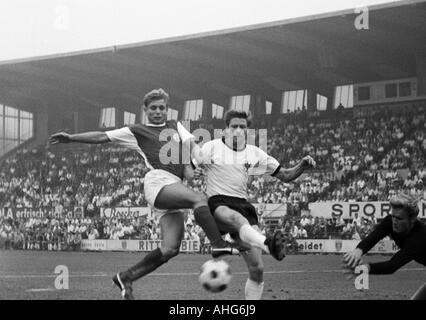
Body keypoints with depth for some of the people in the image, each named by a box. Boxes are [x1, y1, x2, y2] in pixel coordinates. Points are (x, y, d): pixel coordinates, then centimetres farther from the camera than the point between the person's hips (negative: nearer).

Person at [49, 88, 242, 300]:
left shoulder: (176, 127, 29)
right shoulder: (135, 132, 17)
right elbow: (102, 137, 15)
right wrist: (71, 138, 9)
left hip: (175, 186, 5)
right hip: (158, 181, -5)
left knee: (170, 248, -8)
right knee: (200, 199, -32)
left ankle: (126, 278, 3)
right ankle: (218, 245, -37)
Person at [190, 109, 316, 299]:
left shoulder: (254, 154, 14)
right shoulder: (212, 148, 6)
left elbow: (285, 176, 16)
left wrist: (302, 166, -2)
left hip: (243, 206, 4)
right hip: (218, 205, -4)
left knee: (257, 268, -9)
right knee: (237, 219, -43)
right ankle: (268, 244, -71)